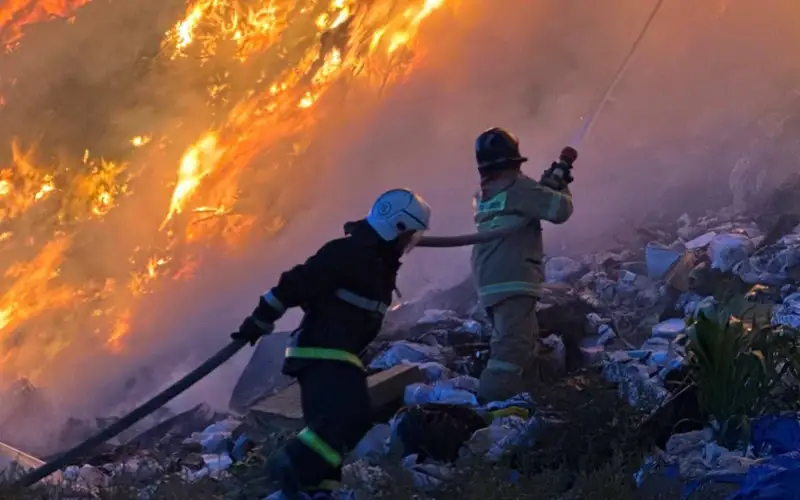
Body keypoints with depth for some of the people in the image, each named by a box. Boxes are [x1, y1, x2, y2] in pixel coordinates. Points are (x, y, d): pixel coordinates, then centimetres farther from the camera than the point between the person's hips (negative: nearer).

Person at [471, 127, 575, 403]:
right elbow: (560, 209, -14)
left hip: (489, 280, 9)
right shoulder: (518, 187, -12)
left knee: (525, 341, 26)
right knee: (512, 346, -16)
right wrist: (560, 184, 4)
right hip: (512, 280, -9)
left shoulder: (485, 193, 15)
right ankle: (490, 404, -26)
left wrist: (548, 183, 18)